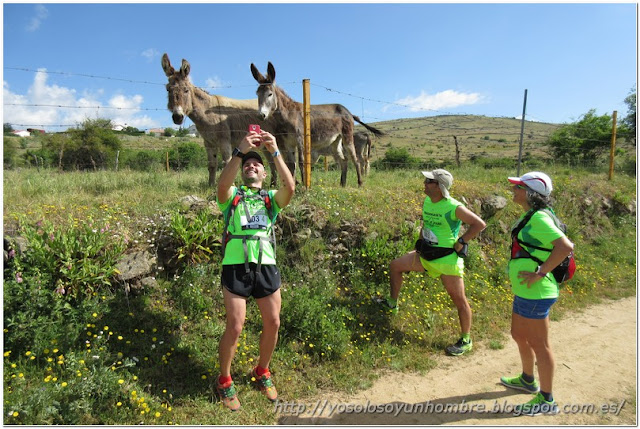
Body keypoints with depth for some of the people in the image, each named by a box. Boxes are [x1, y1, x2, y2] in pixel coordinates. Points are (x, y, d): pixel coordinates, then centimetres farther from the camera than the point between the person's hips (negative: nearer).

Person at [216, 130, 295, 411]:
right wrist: (240, 151, -24)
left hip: (266, 267, 2)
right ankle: (224, 380, 24)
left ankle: (262, 372, 33)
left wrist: (275, 152, -15)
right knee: (235, 327, -1)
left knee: (272, 323, 7)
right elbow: (222, 184, -14)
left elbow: (291, 187, -8)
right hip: (236, 266, -2)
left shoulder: (271, 198, 14)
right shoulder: (232, 196, 11)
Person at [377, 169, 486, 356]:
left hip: (447, 258, -8)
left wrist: (461, 242, -15)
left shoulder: (454, 207, -19)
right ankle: (392, 303, 30)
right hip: (426, 255, 8)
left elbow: (479, 224, -16)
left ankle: (466, 340, 19)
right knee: (395, 266, 11)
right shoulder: (427, 202, 4)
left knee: (459, 299, 2)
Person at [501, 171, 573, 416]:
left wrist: (540, 273, -26)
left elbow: (566, 246, -30)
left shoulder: (539, 218, -20)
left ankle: (547, 400, 22)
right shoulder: (530, 216, 10)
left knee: (538, 344, 4)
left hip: (535, 293, -10)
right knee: (519, 335, 24)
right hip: (525, 292, 10)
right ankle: (527, 381, 45)